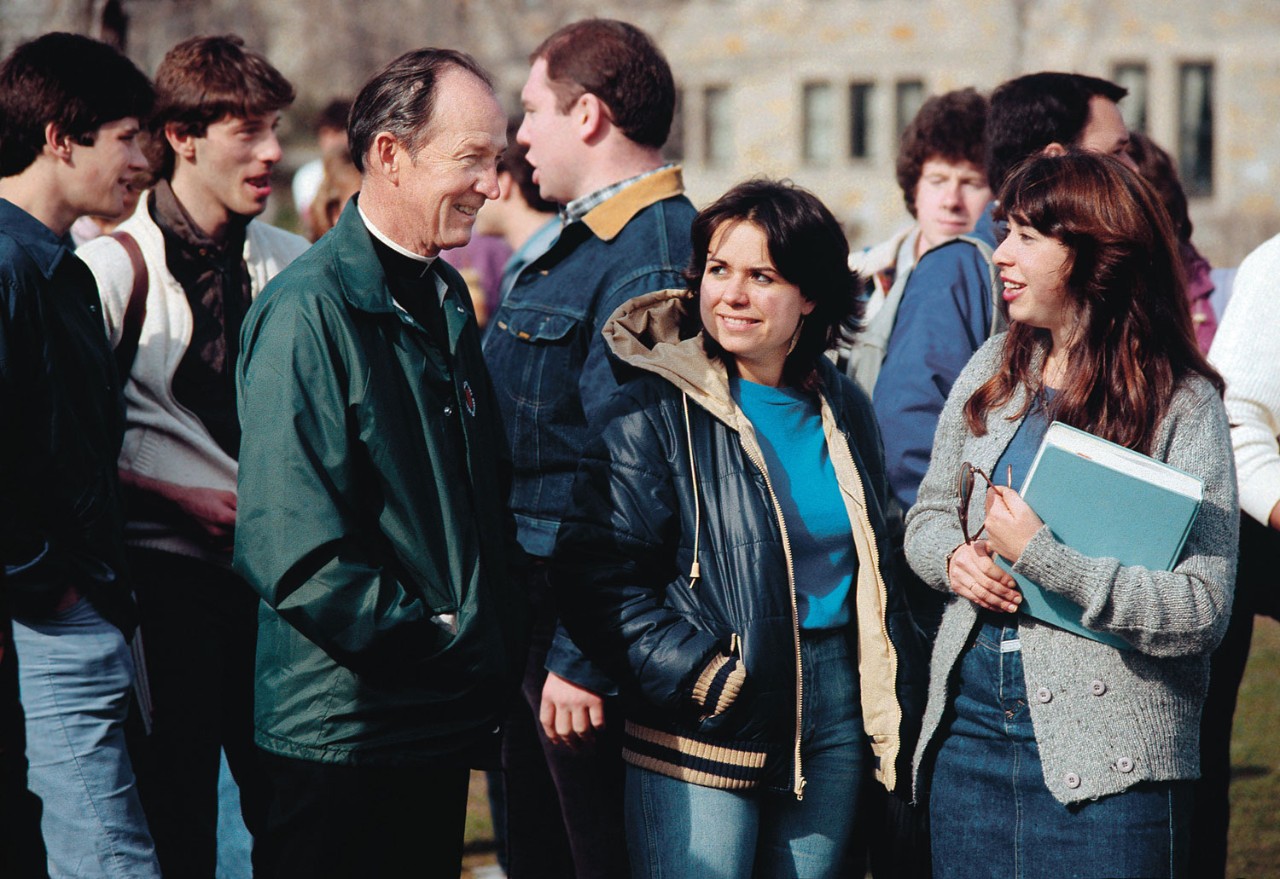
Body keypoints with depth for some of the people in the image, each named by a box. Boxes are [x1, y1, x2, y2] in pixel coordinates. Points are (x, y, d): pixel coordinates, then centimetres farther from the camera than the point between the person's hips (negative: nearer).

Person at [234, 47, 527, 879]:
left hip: (447, 720, 8)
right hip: (346, 734, -8)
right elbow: (292, 544, -21)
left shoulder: (447, 301, 14)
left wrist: (503, 637, 9)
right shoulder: (309, 310, -14)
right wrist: (431, 637, -18)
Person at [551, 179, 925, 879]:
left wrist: (899, 692, 15)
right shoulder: (654, 413, -7)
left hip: (835, 716, 5)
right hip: (701, 738, -5)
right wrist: (700, 677, -17)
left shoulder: (843, 410, 11)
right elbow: (597, 575, -12)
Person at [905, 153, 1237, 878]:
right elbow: (930, 513, 20)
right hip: (968, 726, 5)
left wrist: (1041, 557, -21)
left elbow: (1202, 610, -18)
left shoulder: (1181, 403, -9)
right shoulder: (995, 369, 9)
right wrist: (956, 560, -3)